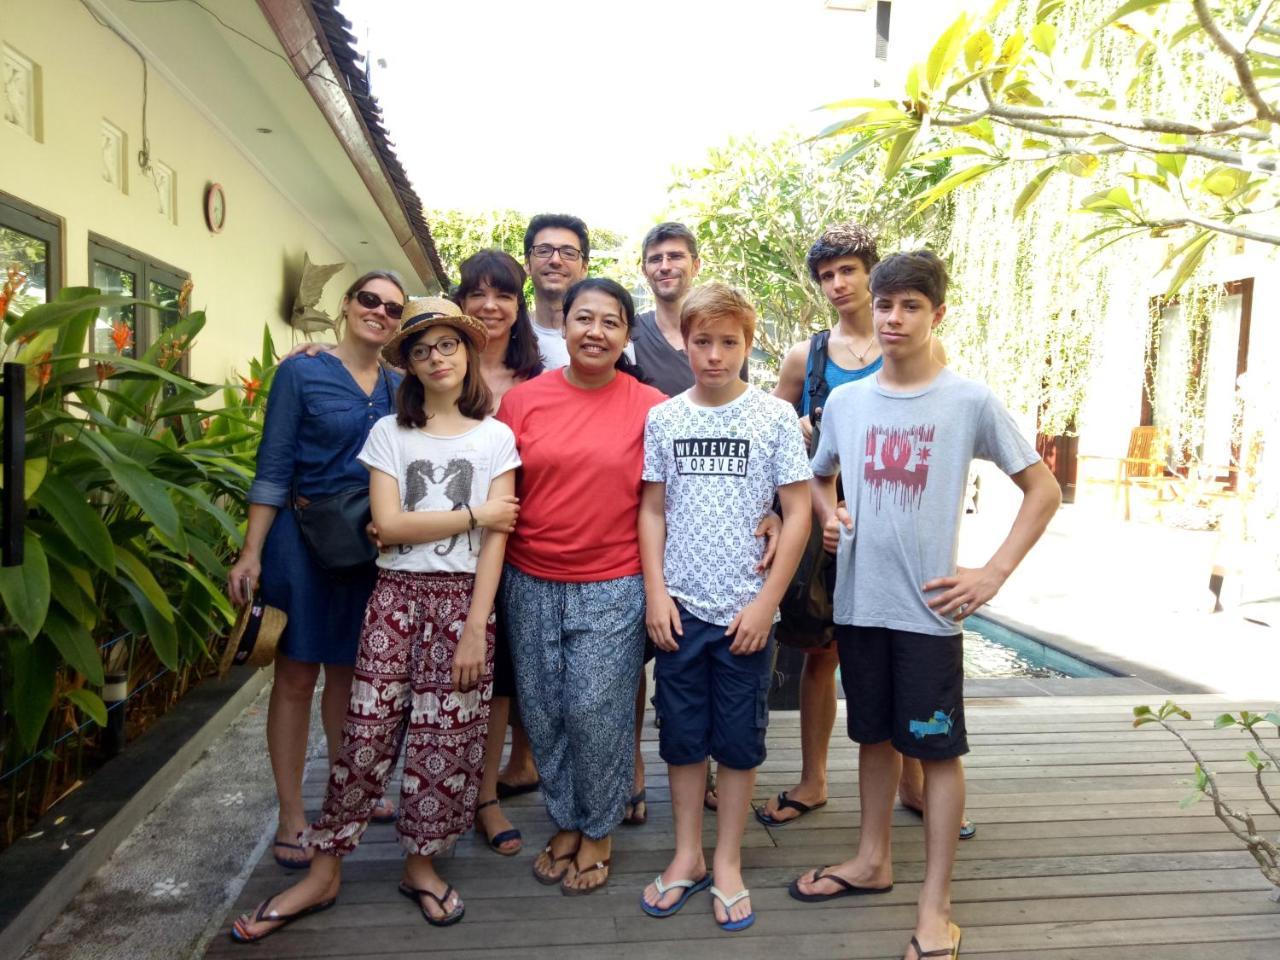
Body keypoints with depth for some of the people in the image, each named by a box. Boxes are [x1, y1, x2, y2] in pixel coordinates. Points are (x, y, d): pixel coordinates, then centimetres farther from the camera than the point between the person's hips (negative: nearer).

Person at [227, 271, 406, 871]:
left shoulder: (400, 387, 7)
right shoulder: (302, 374, -4)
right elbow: (273, 470, -7)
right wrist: (251, 553, -11)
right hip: (305, 540, -4)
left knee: (349, 670, 16)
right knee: (297, 676, 5)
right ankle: (291, 815, 17)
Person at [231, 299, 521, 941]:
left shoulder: (495, 437, 3)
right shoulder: (389, 433, 6)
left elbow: (496, 539, -4)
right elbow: (388, 525, -6)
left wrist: (475, 628, -10)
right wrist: (473, 513, -6)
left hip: (463, 599, 0)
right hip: (397, 596, 1)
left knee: (447, 740, 4)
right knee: (368, 732, 2)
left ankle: (421, 864, 23)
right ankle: (323, 873, 17)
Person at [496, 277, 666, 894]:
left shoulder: (650, 407, -3)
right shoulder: (522, 399, 2)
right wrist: (491, 580, 6)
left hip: (613, 587, -2)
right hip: (530, 583, 3)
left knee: (597, 713, 2)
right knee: (543, 712, 11)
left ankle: (598, 832, 27)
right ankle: (566, 823, 34)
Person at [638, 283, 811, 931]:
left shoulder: (775, 417, -4)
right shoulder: (663, 418, 3)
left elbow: (798, 514, -4)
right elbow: (653, 510, 7)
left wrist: (766, 603, -9)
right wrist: (655, 592, -2)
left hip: (746, 611, -2)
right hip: (679, 608, 2)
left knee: (739, 739, 9)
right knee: (682, 736, 12)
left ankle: (727, 864, 27)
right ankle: (687, 857, 30)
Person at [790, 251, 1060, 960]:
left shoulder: (970, 401, -7)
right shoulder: (844, 400, 4)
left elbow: (1043, 489, -1)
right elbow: (819, 479, 19)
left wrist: (993, 574, -9)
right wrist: (828, 517, -3)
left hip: (928, 606, -3)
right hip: (858, 601, 4)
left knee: (937, 748, 5)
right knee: (874, 734, 17)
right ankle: (873, 860, 36)